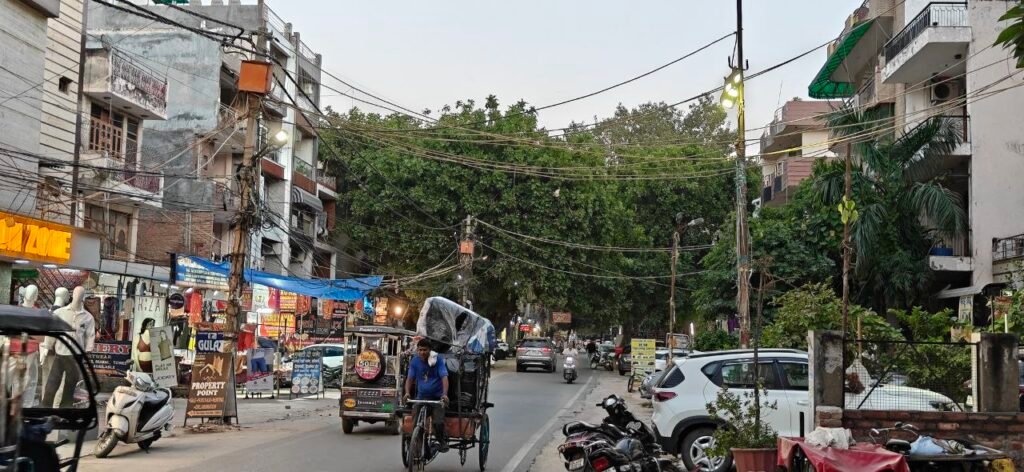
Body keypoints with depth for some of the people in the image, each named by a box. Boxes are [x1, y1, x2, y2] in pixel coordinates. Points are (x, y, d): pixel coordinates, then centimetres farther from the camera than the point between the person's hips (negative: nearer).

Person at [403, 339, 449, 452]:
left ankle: (442, 441, 9)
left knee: (438, 422, -19)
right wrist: (407, 393, -22)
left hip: (437, 397, -3)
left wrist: (445, 394, -33)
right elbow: (410, 378, -3)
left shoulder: (438, 360, -10)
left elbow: (444, 377, -18)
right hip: (421, 397, 3)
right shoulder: (414, 361, -1)